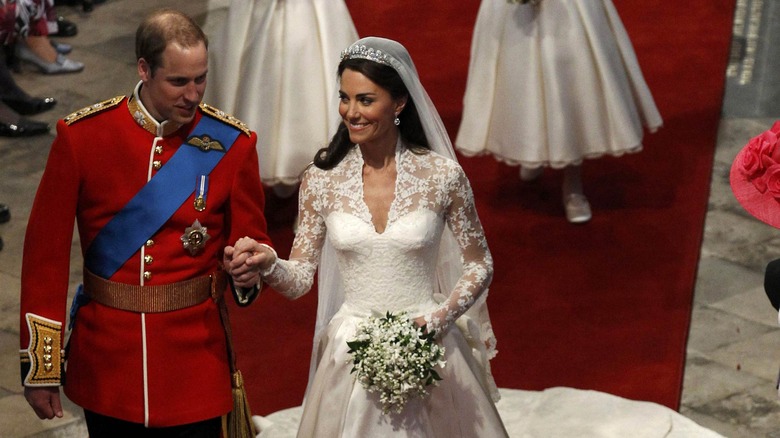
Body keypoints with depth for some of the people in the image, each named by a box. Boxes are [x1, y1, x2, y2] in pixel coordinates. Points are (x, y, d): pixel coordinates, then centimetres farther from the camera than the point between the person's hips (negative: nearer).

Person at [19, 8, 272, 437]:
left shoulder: (232, 142, -6)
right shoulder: (81, 135, -7)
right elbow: (46, 249, -4)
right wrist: (40, 368, -3)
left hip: (195, 361, 0)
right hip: (105, 363, 1)